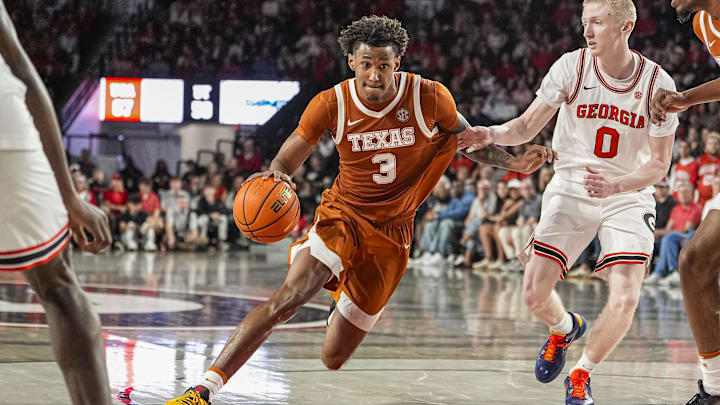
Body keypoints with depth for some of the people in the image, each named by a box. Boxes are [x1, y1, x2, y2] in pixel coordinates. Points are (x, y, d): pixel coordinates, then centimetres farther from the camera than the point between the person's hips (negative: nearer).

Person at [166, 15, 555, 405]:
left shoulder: (429, 98, -10)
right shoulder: (330, 105, -12)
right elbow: (286, 161, -5)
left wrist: (514, 163, -4)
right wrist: (272, 176, -29)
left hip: (391, 232, 1)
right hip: (342, 215, -1)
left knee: (334, 358, 0)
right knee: (290, 295, -30)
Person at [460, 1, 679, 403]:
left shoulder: (658, 83, -12)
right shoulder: (571, 67, -10)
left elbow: (659, 164, -7)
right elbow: (527, 127, -5)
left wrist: (615, 185, -25)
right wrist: (490, 134, -26)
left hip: (628, 196, -1)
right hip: (571, 189, 1)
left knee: (625, 300, -19)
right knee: (535, 295, -8)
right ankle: (565, 328, 30)